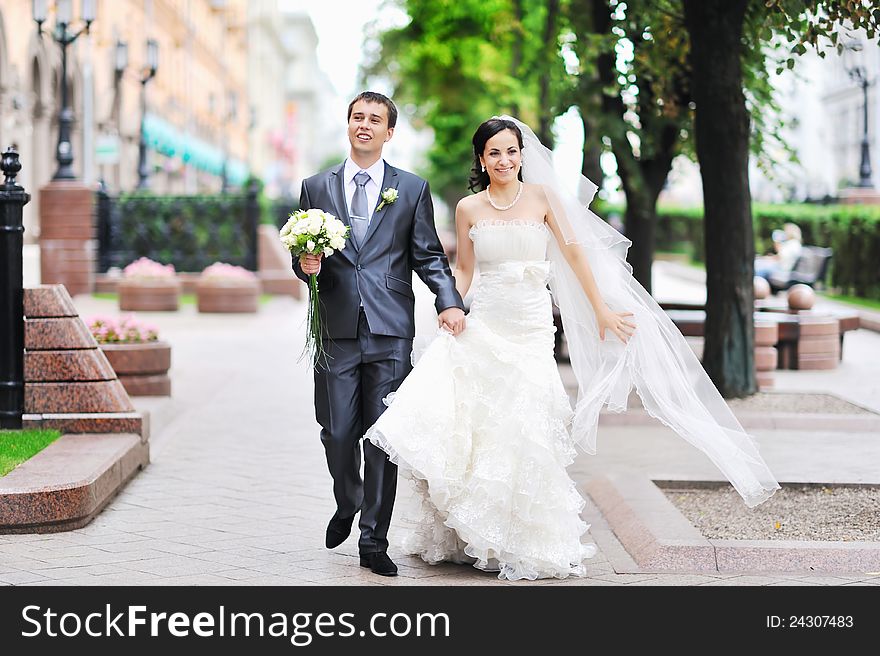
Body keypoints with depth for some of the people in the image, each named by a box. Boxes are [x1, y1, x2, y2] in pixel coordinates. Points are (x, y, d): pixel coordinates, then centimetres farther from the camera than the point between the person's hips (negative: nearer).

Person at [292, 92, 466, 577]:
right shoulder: (317, 187, 11)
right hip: (336, 331, 1)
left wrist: (450, 302, -10)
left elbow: (429, 256, 6)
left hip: (391, 332, -1)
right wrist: (307, 265, -10)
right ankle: (347, 504, 33)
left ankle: (374, 541, 9)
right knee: (337, 433, 2)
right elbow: (303, 258, 14)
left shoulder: (413, 189, 8)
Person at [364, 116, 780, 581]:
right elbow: (462, 269, 12)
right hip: (482, 329, 1)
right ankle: (473, 539, 7)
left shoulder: (543, 196, 2)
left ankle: (529, 544, 9)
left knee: (520, 434, -4)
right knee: (468, 428, -8)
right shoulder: (468, 209, 6)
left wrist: (602, 310, 2)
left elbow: (575, 253, 4)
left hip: (531, 332, -1)